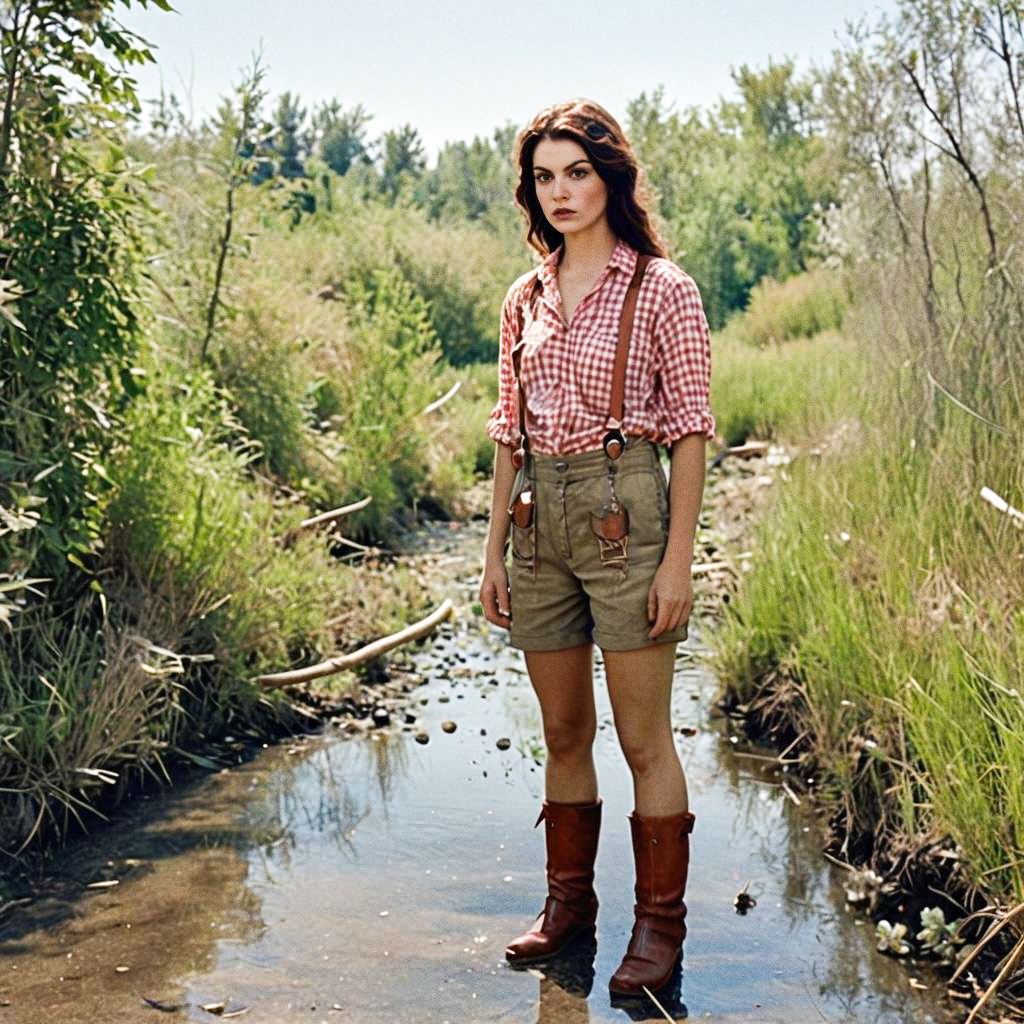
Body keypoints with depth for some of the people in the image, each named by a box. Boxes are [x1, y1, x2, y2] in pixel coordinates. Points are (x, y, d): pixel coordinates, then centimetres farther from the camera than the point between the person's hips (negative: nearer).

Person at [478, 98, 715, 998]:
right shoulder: (527, 298, 11)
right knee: (562, 732, 14)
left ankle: (660, 923, 14)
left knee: (644, 739, 1)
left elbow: (690, 430, -6)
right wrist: (495, 550, 10)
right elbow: (509, 430, 14)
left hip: (624, 513, -5)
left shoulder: (661, 288, -4)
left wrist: (678, 559, -12)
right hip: (539, 518, 6)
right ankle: (569, 900, 28)